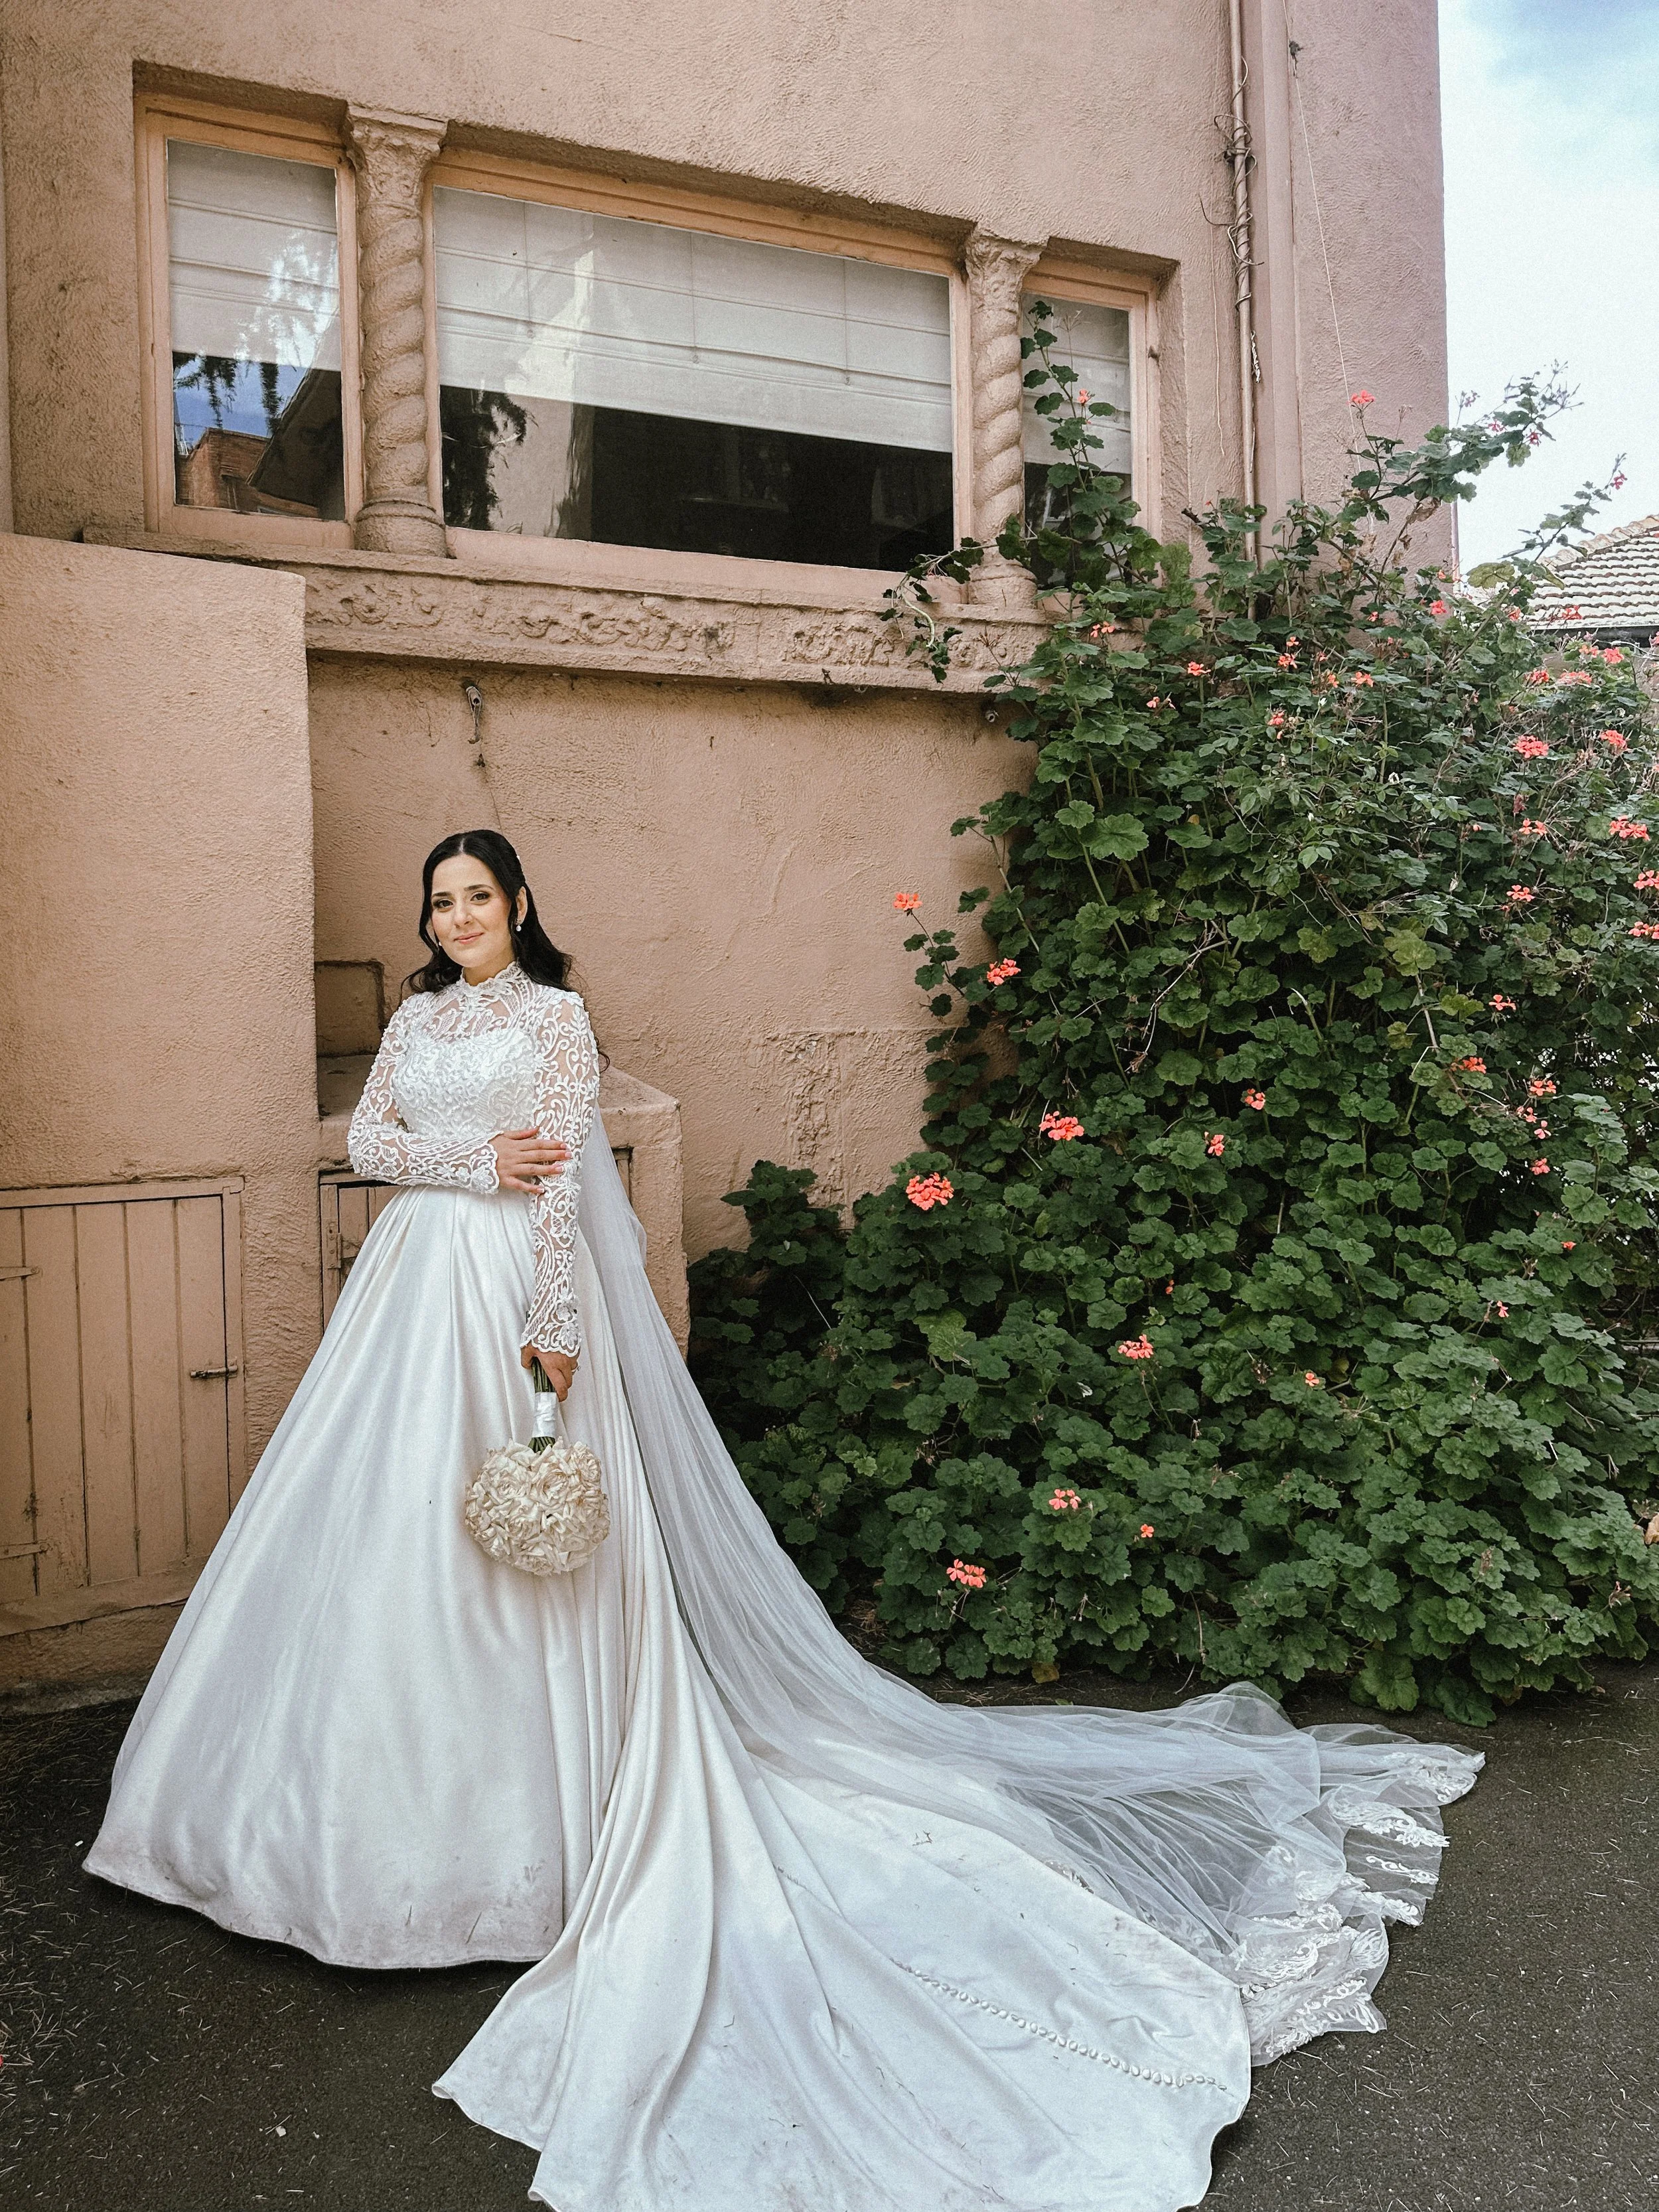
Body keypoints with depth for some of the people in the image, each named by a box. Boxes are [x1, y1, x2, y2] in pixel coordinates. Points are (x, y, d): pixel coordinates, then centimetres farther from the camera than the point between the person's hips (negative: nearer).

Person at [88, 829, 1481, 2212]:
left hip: (511, 1283, -6)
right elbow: (367, 1141, 7)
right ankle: (398, 1786, 22)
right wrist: (475, 1159, -12)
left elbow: (564, 1175, -12)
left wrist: (553, 1328, -18)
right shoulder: (415, 1018, 16)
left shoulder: (555, 1015, -3)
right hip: (416, 1281, 7)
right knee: (396, 1521, 8)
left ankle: (516, 1795, 9)